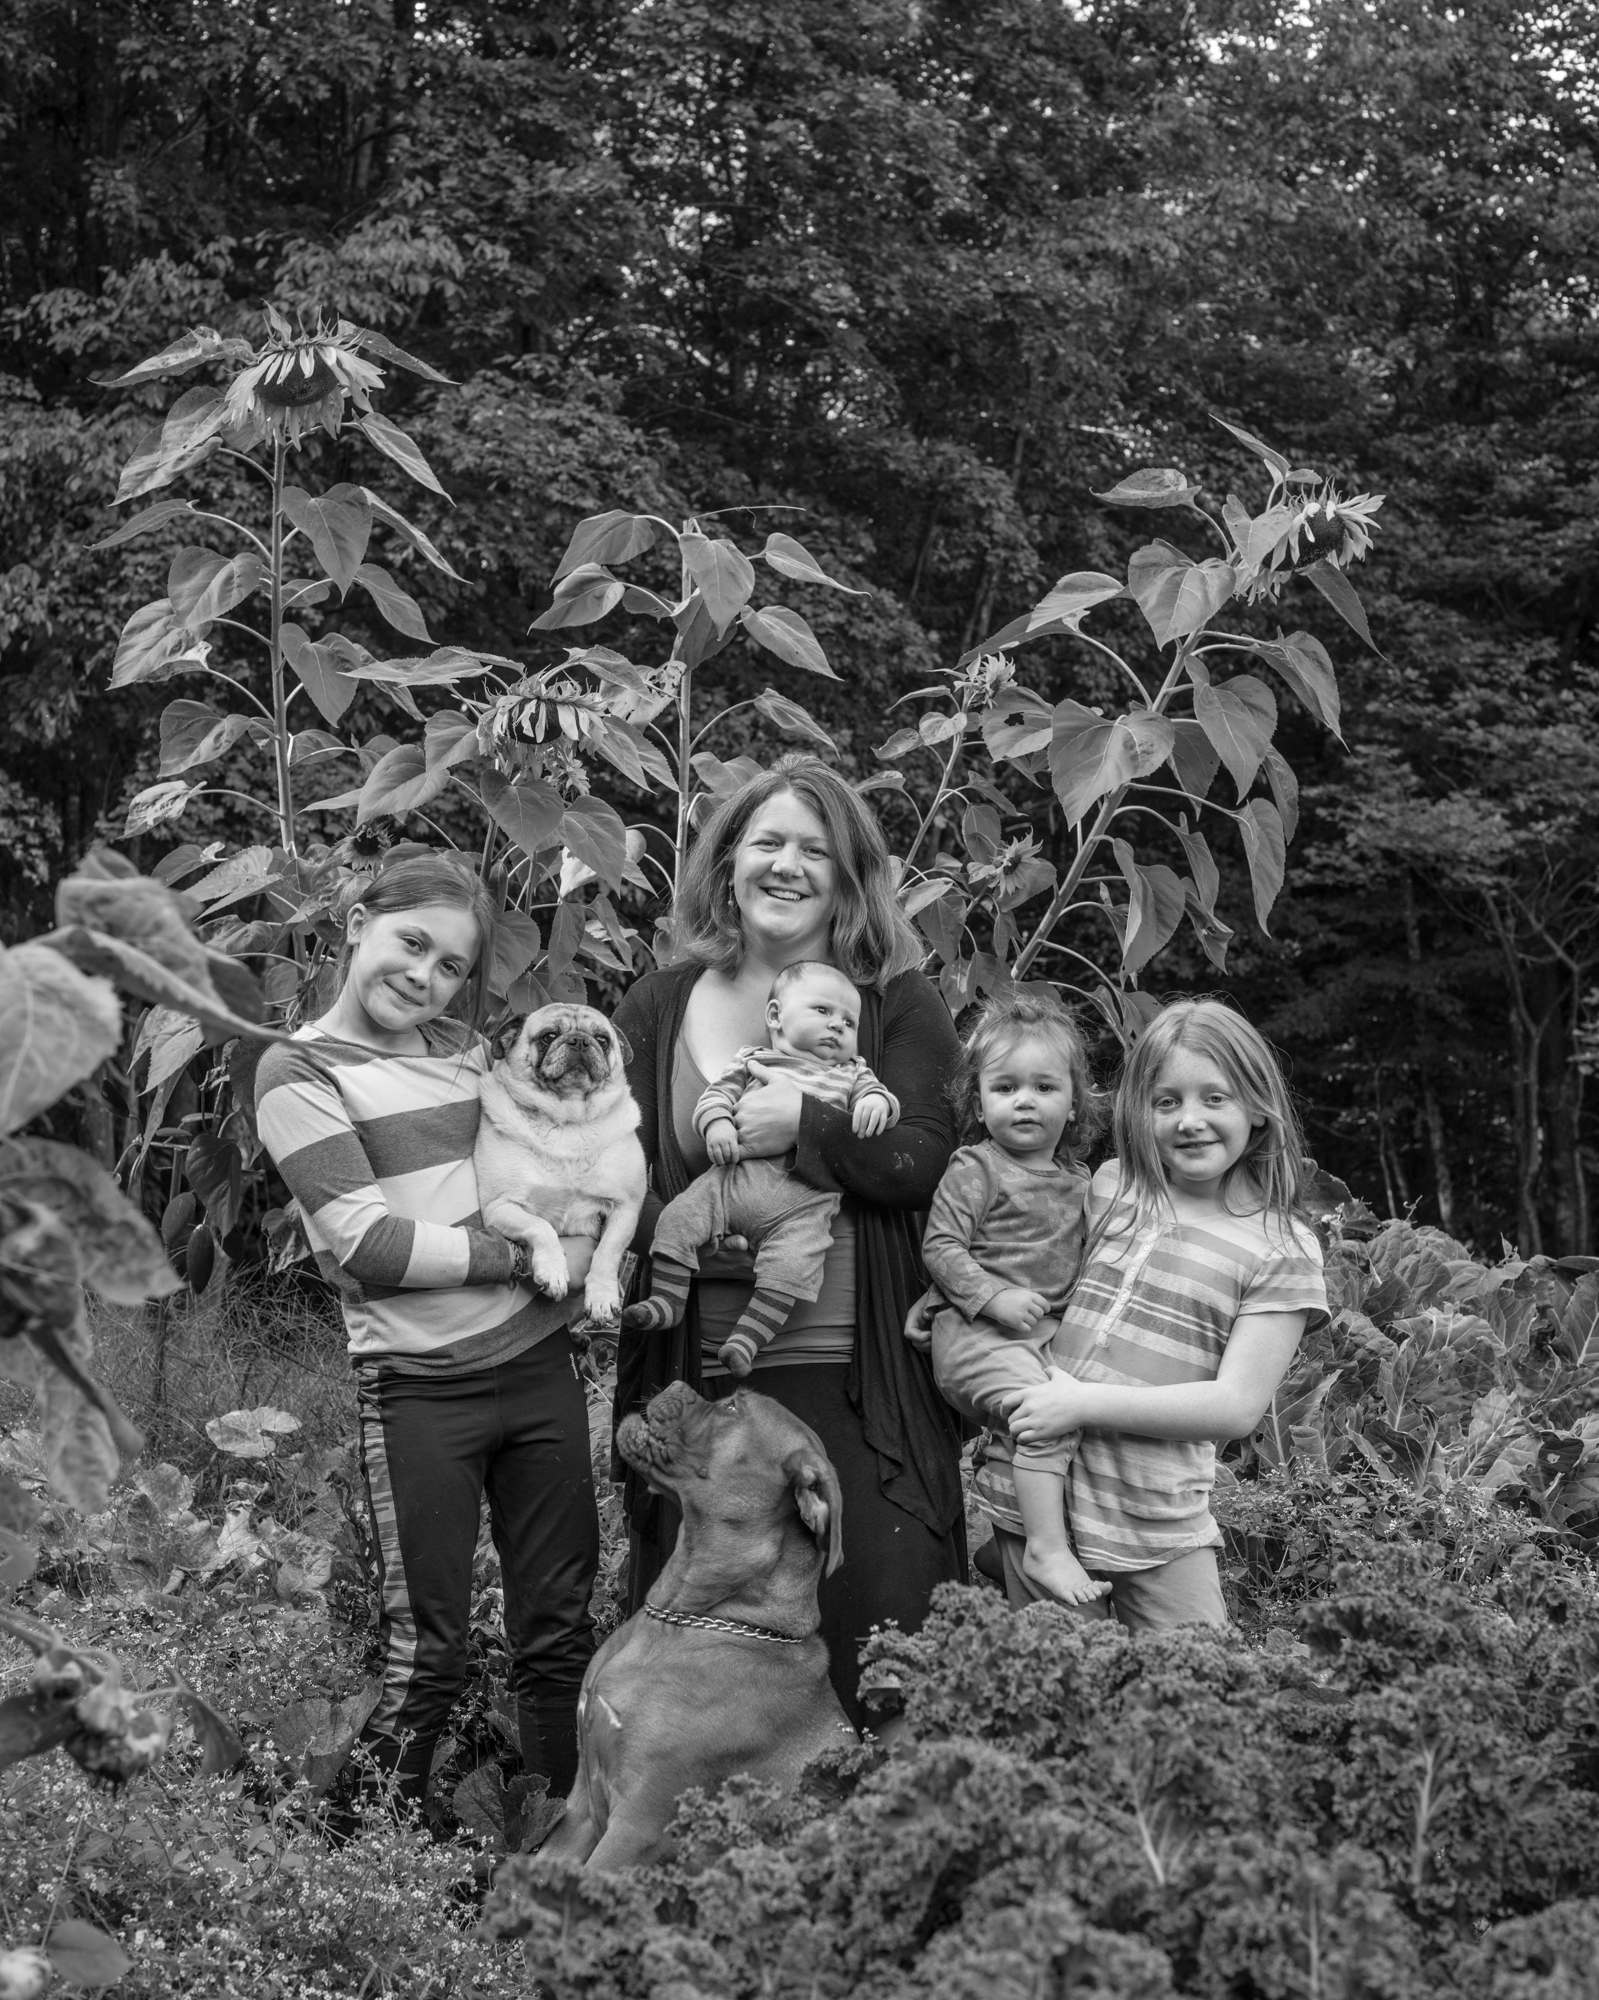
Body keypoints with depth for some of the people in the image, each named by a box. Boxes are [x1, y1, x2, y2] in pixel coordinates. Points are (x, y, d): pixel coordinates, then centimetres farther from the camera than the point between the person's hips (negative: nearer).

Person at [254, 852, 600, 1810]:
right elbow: (366, 1243, -13)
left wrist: (596, 1249, -2)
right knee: (429, 1649, 2)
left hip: (541, 1361, 5)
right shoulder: (300, 1069, -5)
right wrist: (526, 1257, -13)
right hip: (420, 1384, -5)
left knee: (561, 1629, 11)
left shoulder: (468, 1047, 10)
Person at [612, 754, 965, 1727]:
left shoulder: (900, 1005, 4)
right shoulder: (658, 1010, 9)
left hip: (857, 1380, -1)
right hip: (700, 1379, 2)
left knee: (880, 1630, -2)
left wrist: (808, 1123, -21)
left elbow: (928, 1165, -6)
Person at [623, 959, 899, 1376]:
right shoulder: (752, 1059, 16)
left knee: (793, 1261, -23)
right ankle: (667, 1298, -1)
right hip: (736, 1174, 1)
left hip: (804, 1198, -1)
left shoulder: (851, 1073, 21)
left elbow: (876, 1093, 13)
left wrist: (877, 1102, -11)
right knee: (680, 1216, -11)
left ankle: (751, 1334, -19)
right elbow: (718, 1092, 10)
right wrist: (716, 1122, -11)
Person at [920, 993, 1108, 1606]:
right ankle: (1047, 1549, -22)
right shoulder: (974, 1170, -5)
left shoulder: (1076, 1179, 15)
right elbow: (941, 1247, -10)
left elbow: (1079, 1253, 26)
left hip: (1051, 1330, 7)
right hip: (978, 1331, -7)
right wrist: (995, 1296, -20)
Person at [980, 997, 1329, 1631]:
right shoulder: (1107, 1189, 6)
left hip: (1158, 1522, -3)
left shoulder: (1282, 1251, -5)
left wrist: (1085, 1402, -15)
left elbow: (1236, 1406, -11)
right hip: (1034, 1495, 3)